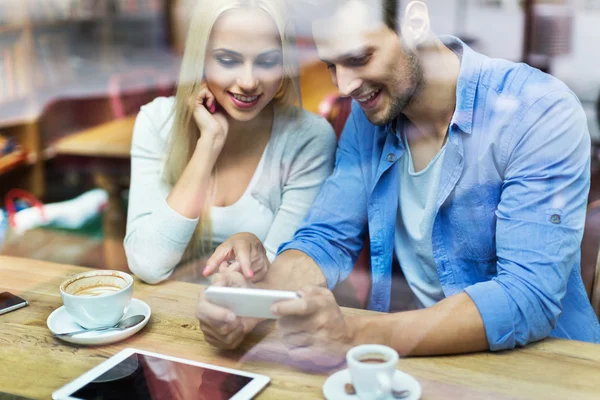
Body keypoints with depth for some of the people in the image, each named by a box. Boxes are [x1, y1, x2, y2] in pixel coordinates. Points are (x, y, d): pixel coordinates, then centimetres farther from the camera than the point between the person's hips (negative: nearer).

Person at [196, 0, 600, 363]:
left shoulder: (542, 113, -17)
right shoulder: (368, 115, 0)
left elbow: (530, 297, -24)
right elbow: (328, 238, -1)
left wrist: (357, 337, -35)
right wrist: (256, 296, -22)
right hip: (419, 350, 5)